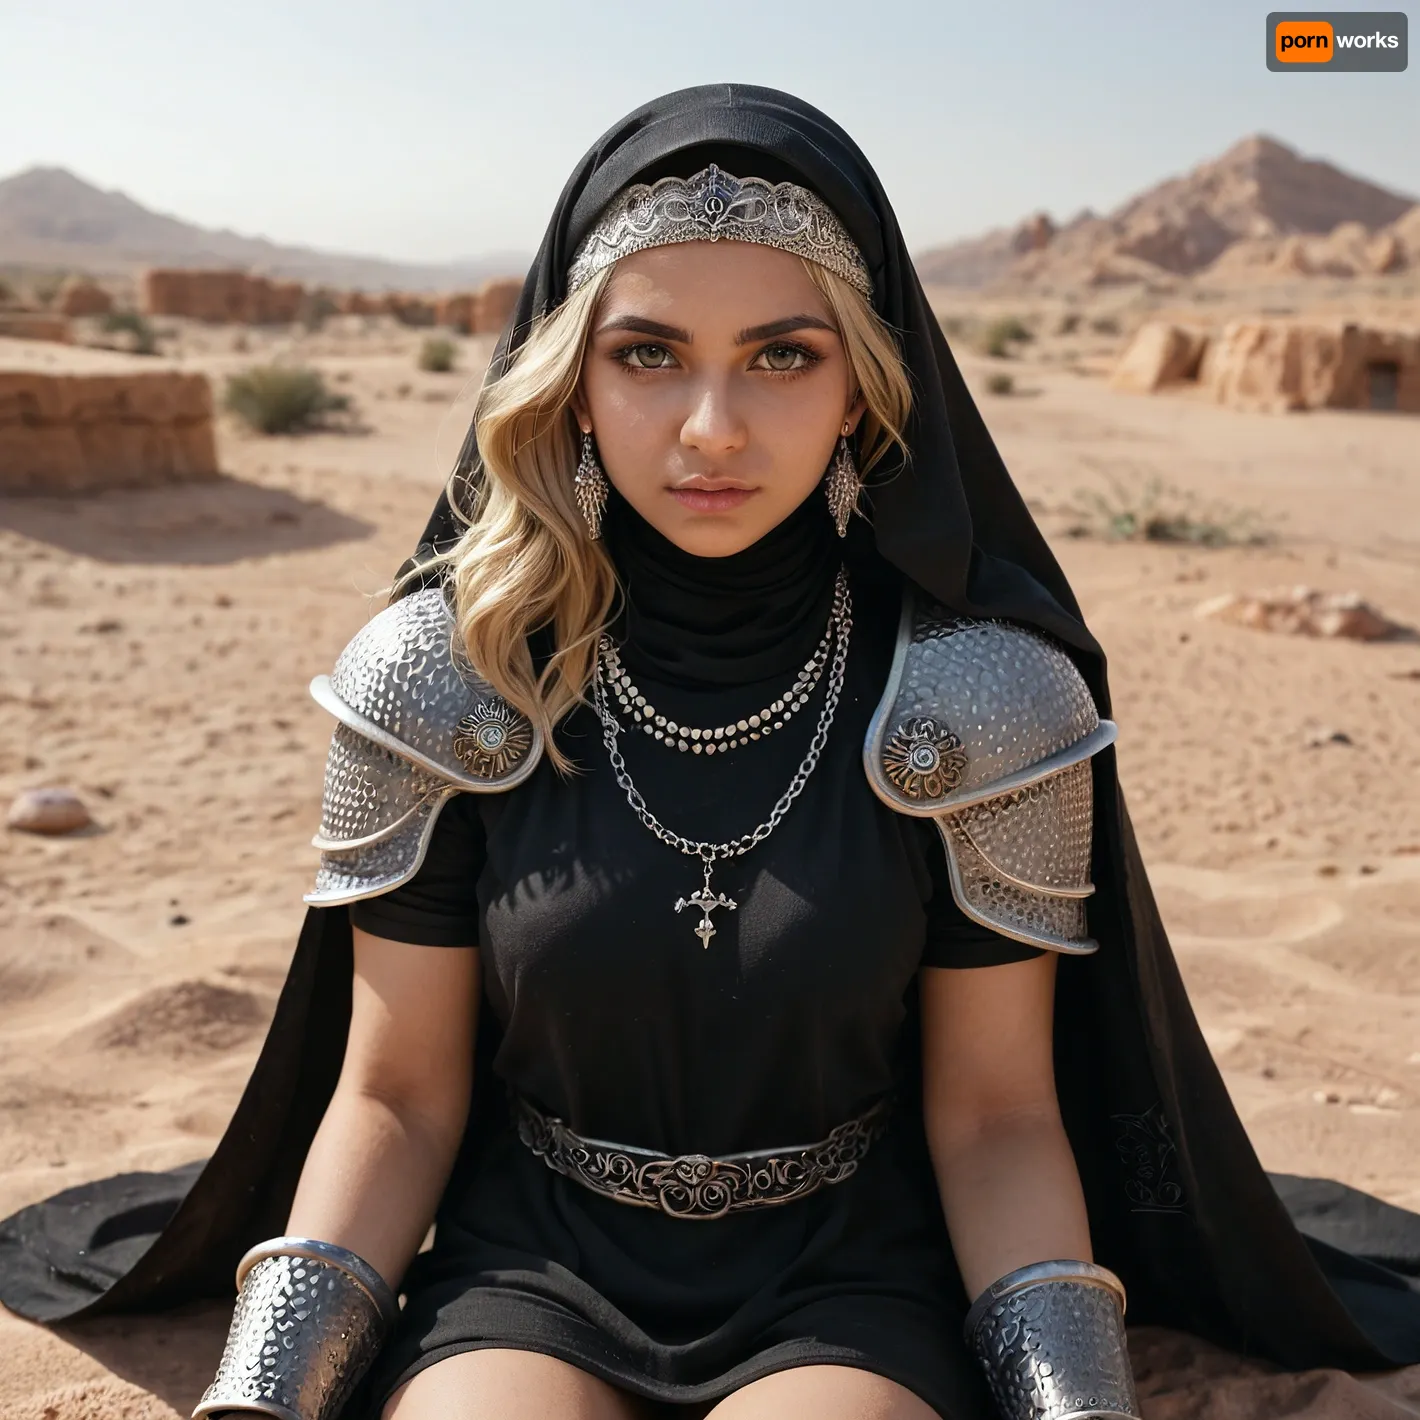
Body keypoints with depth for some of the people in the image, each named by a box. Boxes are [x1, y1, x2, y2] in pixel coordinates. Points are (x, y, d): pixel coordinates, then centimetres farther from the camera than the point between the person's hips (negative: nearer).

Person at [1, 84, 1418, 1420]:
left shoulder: (982, 696, -11)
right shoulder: (446, 675, -9)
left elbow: (993, 1111, -3)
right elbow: (398, 1096, -2)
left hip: (847, 1290, 0)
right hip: (531, 1276, 1)